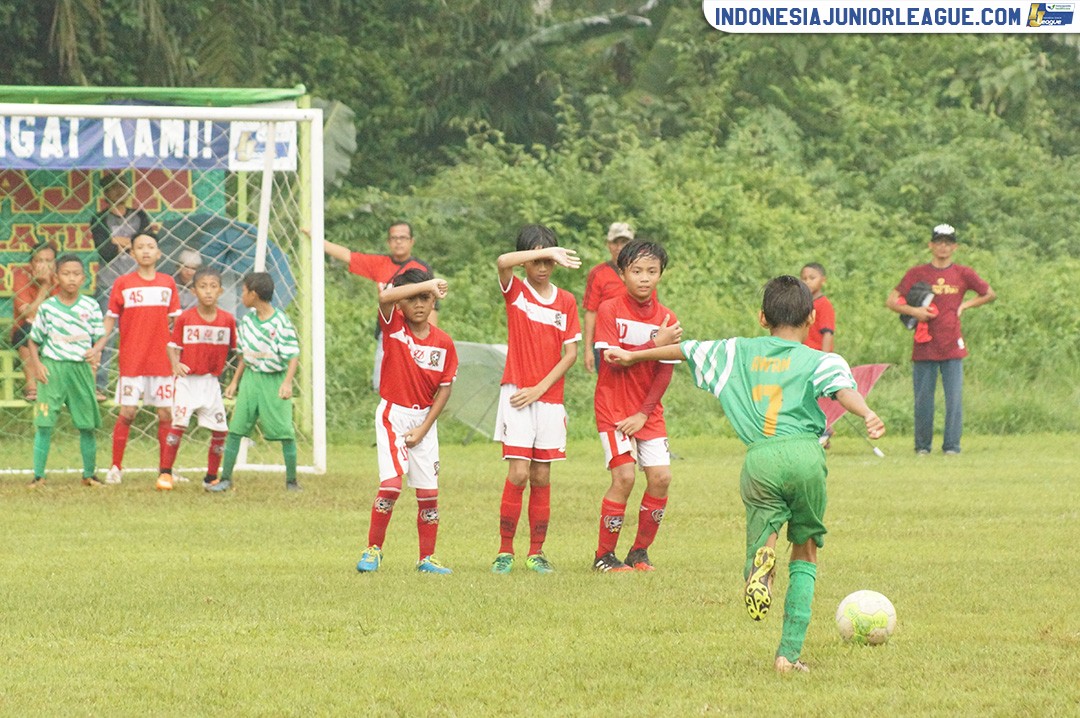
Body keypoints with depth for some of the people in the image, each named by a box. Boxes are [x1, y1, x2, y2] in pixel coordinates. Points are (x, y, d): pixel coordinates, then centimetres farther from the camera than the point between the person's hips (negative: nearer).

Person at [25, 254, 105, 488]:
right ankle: (38, 475, -1)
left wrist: (96, 351, -14)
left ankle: (89, 475, 19)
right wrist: (36, 365, -5)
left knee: (87, 425, 5)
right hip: (52, 368, -1)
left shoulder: (90, 307, 3)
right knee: (44, 424, -6)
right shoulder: (47, 307, 1)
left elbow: (100, 337, 8)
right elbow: (33, 340, 9)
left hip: (81, 368, 1)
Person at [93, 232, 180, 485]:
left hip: (161, 359, 3)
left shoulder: (168, 283, 7)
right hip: (131, 359, -3)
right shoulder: (123, 284, 0)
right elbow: (110, 318, 2)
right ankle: (116, 467, 4)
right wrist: (97, 346, -11)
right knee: (127, 412, -4)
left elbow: (175, 322, 12)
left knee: (166, 414, 4)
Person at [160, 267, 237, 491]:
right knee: (178, 424, -14)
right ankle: (166, 473, -5)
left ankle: (211, 478, 18)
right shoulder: (185, 318, -6)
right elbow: (174, 346, -3)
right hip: (188, 380, -3)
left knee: (220, 430, 3)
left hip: (212, 382, 3)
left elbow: (235, 348, 7)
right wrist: (176, 364, -21)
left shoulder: (227, 320, 0)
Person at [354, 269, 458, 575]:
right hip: (393, 415, -3)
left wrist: (423, 429, -6)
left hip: (424, 419, 3)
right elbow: (385, 296, -28)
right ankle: (373, 550, -1)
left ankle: (427, 558, 15)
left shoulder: (444, 343, -2)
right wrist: (427, 284, -29)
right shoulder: (394, 325, -7)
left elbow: (445, 389, 0)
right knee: (391, 483, -15)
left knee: (428, 491, 4)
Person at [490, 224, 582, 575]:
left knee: (541, 477, 4)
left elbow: (570, 353, 3)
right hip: (517, 395, -2)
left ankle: (536, 553, 10)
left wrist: (540, 388, -7)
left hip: (549, 398, 2)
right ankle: (505, 551, -3)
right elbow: (503, 262, -21)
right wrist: (546, 251, -23)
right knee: (518, 473, -9)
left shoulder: (566, 301, 7)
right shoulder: (515, 291, 2)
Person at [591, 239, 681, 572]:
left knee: (661, 477, -6)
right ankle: (604, 555, -2)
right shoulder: (610, 310, -8)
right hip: (613, 407, -4)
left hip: (648, 411, 4)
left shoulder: (666, 318, 2)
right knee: (624, 477, -14)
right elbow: (614, 360, -17)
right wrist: (656, 342, -22)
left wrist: (643, 414, -10)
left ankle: (640, 552, 11)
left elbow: (665, 373, 0)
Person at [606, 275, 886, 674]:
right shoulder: (819, 360, 13)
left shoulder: (737, 352, 24)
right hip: (804, 453, -1)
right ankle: (790, 652, 5)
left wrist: (634, 356, 52)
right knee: (806, 553, 14)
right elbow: (843, 388, -9)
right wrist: (868, 414, -29)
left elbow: (685, 349, 37)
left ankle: (761, 559, -35)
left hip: (759, 459, 1)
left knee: (762, 540, 6)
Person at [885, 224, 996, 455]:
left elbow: (990, 294, 18)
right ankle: (922, 446, 12)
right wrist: (913, 311, -16)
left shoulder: (963, 274, 6)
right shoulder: (917, 273, 3)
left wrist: (965, 305, 5)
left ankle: (952, 445, 1)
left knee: (954, 398, -4)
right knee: (923, 399, 2)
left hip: (952, 347, 0)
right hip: (924, 347, 0)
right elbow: (891, 301, 1)